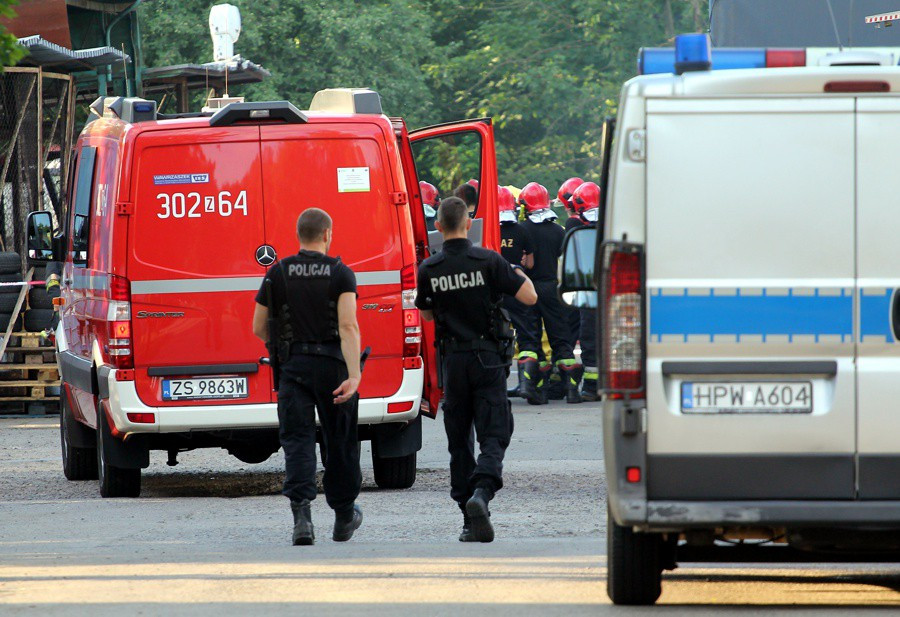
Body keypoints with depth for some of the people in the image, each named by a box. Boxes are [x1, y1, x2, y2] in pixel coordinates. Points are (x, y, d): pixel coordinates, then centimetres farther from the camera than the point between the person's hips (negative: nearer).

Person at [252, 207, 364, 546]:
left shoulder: (278, 274, 4)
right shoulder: (341, 274, -3)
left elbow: (259, 328, 9)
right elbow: (348, 326, -15)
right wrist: (354, 375, -21)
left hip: (294, 366, 1)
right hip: (332, 365, -1)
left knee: (297, 440, -3)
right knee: (340, 441, 14)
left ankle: (301, 513, -23)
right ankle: (344, 517, 28)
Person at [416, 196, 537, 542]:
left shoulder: (429, 269, -2)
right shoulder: (488, 261, -9)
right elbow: (529, 297, -7)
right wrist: (521, 276, 13)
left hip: (453, 359, 2)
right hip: (488, 358, -2)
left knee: (459, 440, 11)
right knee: (493, 436, -1)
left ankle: (470, 520, 10)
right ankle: (481, 493, -27)